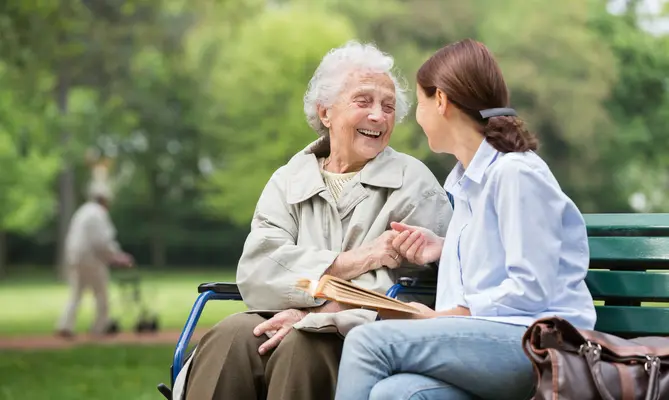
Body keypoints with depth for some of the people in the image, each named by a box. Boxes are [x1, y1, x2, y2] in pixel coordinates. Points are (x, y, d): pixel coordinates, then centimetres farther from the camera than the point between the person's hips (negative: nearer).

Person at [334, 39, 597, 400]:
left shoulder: (515, 173, -7)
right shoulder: (464, 180, 21)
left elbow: (531, 289, -12)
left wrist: (437, 318, -11)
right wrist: (446, 248, 14)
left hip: (534, 342, -7)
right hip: (483, 335, 7)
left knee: (368, 341, -25)